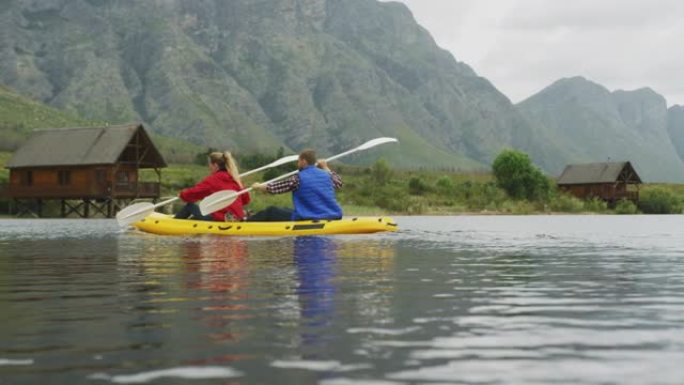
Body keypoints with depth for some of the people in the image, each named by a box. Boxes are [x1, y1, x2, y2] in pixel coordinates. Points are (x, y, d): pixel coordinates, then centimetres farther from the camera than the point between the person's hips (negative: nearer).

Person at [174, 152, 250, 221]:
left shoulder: (213, 179, -10)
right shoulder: (235, 179, 7)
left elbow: (193, 193, -8)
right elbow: (245, 199, 12)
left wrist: (182, 194, 13)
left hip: (220, 219, -7)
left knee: (190, 205, 12)